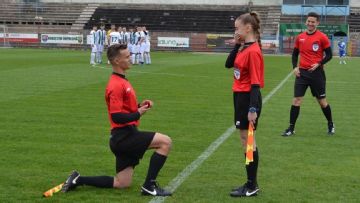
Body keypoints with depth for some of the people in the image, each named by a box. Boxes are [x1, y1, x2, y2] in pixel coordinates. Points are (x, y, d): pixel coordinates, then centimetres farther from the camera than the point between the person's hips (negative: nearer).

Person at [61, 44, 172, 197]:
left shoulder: (122, 81, 16)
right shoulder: (116, 85, -16)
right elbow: (117, 117, -22)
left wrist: (139, 106, 7)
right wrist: (138, 114, -14)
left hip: (125, 136, 10)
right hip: (124, 136, -10)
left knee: (122, 184, 13)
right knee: (165, 142, -17)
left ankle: (78, 180, 17)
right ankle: (149, 185, -8)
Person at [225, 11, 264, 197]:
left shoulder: (253, 51, -18)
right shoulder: (245, 48, 9)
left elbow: (256, 83, -21)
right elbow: (228, 64, 14)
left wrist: (253, 109, -24)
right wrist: (236, 45, 4)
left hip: (248, 98, -10)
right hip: (240, 97, 10)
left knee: (248, 141, -2)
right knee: (246, 141, 14)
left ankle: (252, 186, 9)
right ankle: (251, 183, 24)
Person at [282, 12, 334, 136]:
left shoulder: (322, 37, -6)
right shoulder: (299, 37, 5)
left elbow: (329, 55, -3)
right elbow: (295, 54, 15)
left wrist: (319, 64, -17)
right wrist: (295, 67, 1)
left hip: (317, 73, -3)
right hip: (302, 72, 3)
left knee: (322, 101, 8)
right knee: (296, 100, -2)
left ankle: (330, 124, 30)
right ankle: (291, 128, 5)